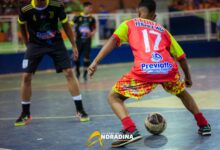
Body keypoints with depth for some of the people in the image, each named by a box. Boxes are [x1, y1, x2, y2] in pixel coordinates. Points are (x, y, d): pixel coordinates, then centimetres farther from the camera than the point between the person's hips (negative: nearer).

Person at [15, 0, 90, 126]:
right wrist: (27, 44, 10)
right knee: (26, 77, -5)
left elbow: (66, 25, -2)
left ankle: (80, 110, -3)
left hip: (56, 42, 0)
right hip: (35, 44, 0)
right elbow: (22, 25, 6)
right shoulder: (26, 10, -17)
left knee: (69, 72, -11)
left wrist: (74, 46, -2)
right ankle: (25, 114, 11)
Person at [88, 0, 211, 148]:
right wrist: (188, 77, 44)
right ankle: (204, 125, 34)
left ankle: (131, 131, -8)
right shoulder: (162, 29, 31)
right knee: (183, 93, 36)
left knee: (114, 97, 14)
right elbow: (181, 56, 29)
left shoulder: (129, 24, 23)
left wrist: (96, 62, -1)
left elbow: (114, 40, 4)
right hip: (168, 68, 4)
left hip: (144, 70, -4)